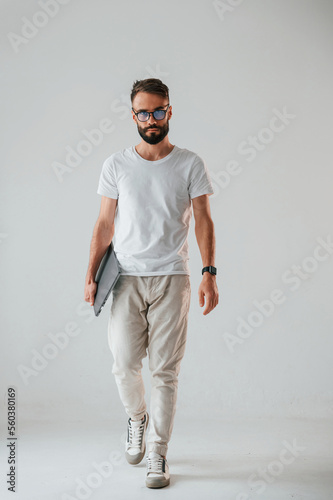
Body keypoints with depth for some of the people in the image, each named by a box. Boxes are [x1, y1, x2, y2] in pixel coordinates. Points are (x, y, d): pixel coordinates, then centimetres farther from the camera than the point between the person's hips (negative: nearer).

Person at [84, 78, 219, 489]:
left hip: (171, 277, -1)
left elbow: (203, 220, 2)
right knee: (125, 364, 0)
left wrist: (209, 273, -9)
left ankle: (158, 455, 14)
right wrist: (90, 275, 3)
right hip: (127, 277, 1)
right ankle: (137, 417, 32)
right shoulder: (116, 165, 7)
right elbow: (104, 224, 9)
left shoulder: (190, 164, 3)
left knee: (165, 369, 1)